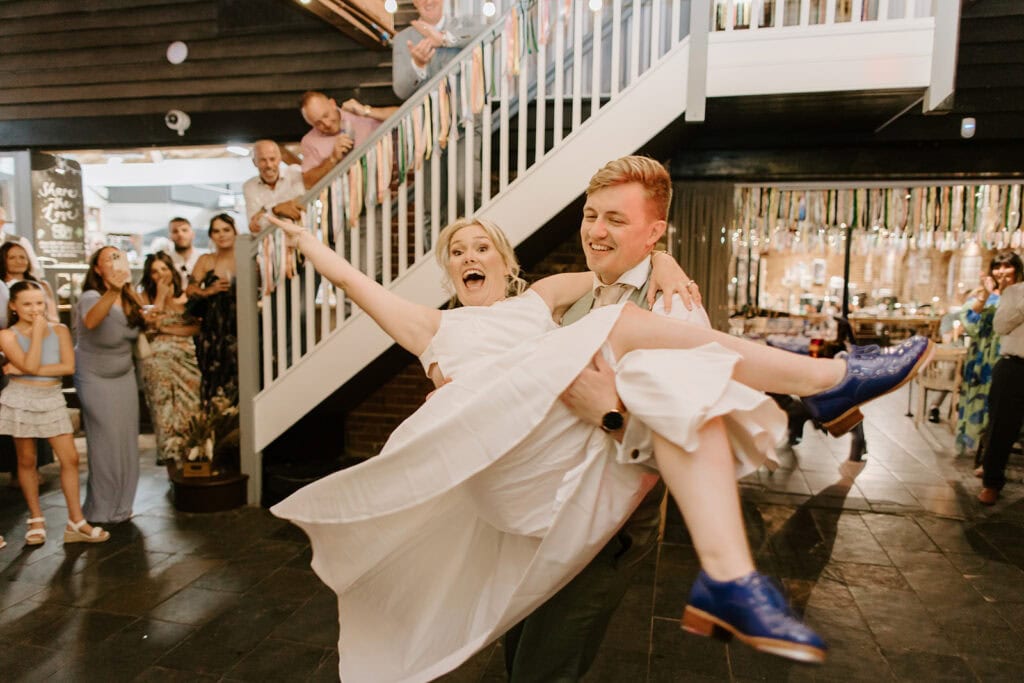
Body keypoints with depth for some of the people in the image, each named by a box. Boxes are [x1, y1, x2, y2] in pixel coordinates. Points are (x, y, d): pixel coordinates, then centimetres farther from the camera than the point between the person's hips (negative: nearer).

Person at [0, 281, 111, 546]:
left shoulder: (59, 330, 2)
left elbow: (69, 366, -9)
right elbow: (30, 366, -18)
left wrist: (23, 371, -14)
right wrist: (37, 331, -14)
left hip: (52, 400, 2)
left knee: (70, 458, -1)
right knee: (27, 461, 8)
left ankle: (76, 522, 7)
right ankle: (36, 519, 23)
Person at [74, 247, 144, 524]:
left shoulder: (130, 298, -4)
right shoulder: (91, 297, -23)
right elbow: (91, 321, -49)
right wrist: (112, 291, -65)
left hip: (124, 375, 6)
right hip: (95, 378, -6)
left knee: (126, 439, 8)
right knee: (106, 441, -2)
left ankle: (121, 505, 22)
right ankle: (101, 509, 12)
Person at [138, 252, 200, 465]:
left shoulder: (185, 296, 8)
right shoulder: (146, 297, 5)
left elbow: (196, 327, 1)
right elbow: (149, 324, -10)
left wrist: (167, 329, -8)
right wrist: (161, 295, -7)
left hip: (186, 357, 2)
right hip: (158, 358, -1)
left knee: (188, 403, -1)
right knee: (164, 405, -2)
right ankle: (168, 450, 4)